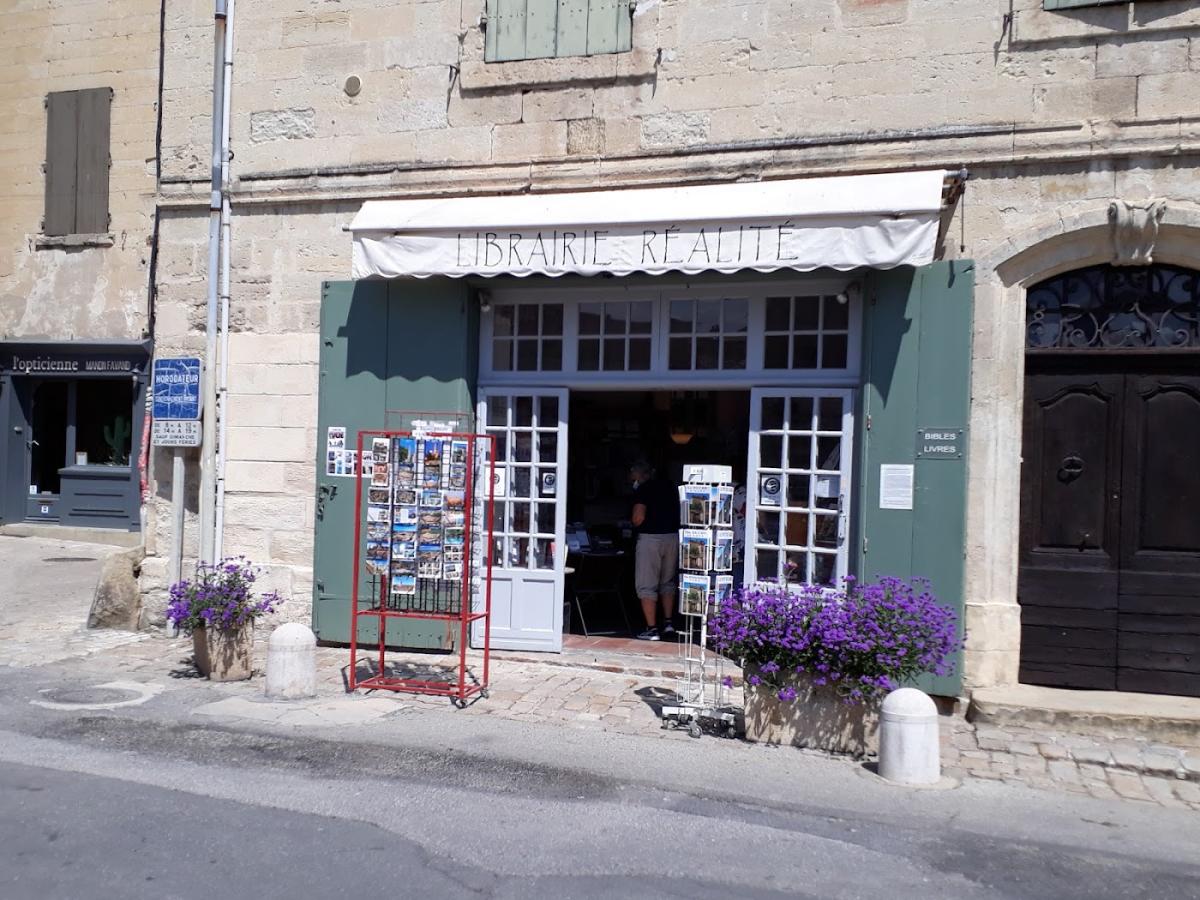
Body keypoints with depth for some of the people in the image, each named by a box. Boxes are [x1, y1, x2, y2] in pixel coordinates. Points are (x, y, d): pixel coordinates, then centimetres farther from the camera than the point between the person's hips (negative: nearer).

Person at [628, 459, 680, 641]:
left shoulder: (642, 490, -7)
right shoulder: (670, 488, 11)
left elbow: (638, 519, -16)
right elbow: (677, 515, 13)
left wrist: (633, 521, 5)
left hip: (650, 537, -6)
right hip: (672, 537, 6)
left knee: (646, 585, 1)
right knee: (668, 582, 21)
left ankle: (652, 629, -2)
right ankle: (668, 622, 19)